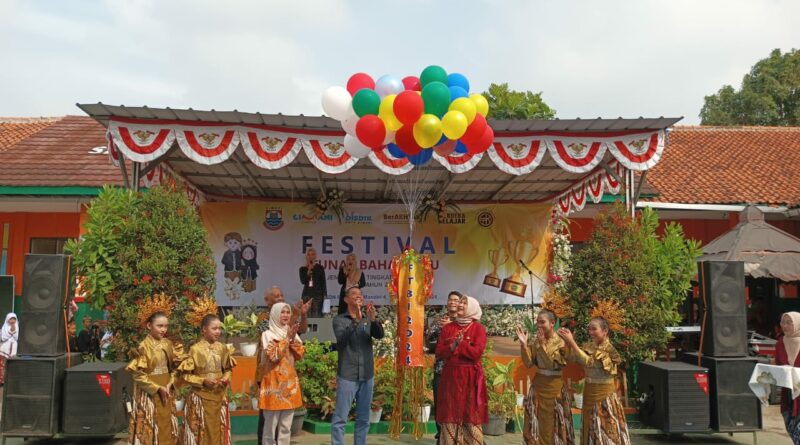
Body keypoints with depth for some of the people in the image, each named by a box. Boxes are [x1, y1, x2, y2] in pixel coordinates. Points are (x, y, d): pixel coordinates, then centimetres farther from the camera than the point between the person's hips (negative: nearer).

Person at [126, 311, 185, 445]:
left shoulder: (168, 344, 3)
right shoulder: (143, 347, -12)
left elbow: (175, 367, 9)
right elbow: (138, 374, -14)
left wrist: (170, 383, -8)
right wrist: (157, 388, -16)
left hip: (167, 392, 5)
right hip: (149, 393, -5)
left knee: (167, 427, 12)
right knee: (150, 429, 1)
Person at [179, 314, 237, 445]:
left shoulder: (223, 348, 2)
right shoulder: (195, 349, -11)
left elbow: (228, 369, 12)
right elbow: (185, 374, -8)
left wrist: (226, 379, -7)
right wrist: (202, 381, -18)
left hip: (219, 396, 4)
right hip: (200, 397, -4)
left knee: (218, 431, 10)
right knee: (201, 431, 3)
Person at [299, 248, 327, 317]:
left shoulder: (320, 268, 5)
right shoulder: (303, 269, 8)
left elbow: (324, 282, 5)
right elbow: (303, 281, -5)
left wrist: (325, 295, -1)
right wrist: (309, 271, -13)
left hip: (318, 294, -1)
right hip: (307, 294, 1)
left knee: (317, 315, -7)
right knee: (307, 315, -2)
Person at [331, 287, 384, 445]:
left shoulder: (368, 320, 10)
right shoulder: (339, 319, -1)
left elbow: (380, 335, -7)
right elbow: (341, 338, -18)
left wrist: (373, 320, -26)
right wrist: (356, 321, -31)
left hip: (367, 376, 4)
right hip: (347, 376, -4)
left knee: (363, 419, 10)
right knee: (340, 418, -3)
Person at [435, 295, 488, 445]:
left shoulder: (478, 328, -1)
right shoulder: (448, 327, 9)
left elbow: (477, 352, -15)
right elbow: (439, 352, 1)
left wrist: (459, 343, -12)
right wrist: (453, 345, -15)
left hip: (471, 377, -3)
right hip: (450, 376, 3)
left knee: (471, 416, -1)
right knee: (450, 415, 4)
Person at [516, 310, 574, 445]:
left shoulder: (560, 342, -10)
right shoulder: (537, 341, 4)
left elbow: (552, 365, -19)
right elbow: (529, 363, -3)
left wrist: (542, 345, -25)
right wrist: (524, 344, -14)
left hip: (554, 387, -4)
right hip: (538, 385, 5)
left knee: (551, 424, 4)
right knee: (536, 422, 8)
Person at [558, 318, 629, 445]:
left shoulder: (609, 350, -17)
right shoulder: (589, 346, 4)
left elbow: (588, 361, -28)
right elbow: (571, 358, -3)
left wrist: (572, 341, -31)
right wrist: (567, 342, -18)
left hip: (604, 394, -7)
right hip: (589, 392, 7)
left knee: (606, 429, 2)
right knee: (591, 428, 16)